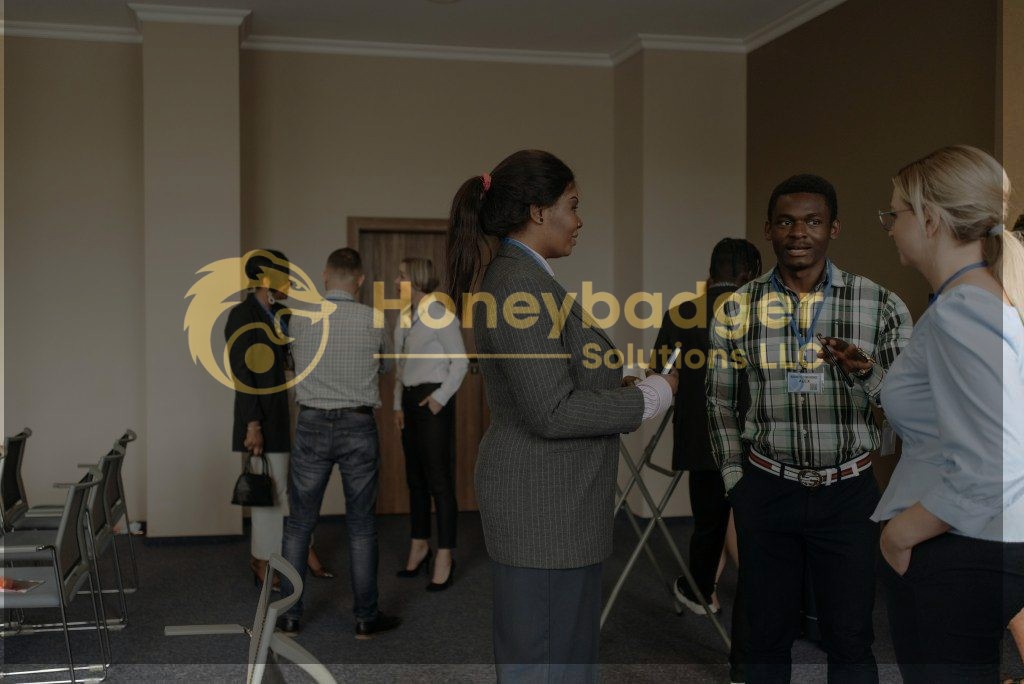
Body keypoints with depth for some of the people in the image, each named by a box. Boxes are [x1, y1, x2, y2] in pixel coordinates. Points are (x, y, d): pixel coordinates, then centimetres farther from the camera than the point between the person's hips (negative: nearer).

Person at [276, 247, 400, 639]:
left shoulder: (300, 320, -4)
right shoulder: (373, 321, -5)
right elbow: (385, 368, 12)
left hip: (312, 426, 1)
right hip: (358, 427, -1)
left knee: (299, 523, 10)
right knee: (361, 526, 7)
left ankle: (290, 615, 15)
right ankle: (365, 617, 14)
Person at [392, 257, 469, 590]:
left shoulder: (440, 316, -9)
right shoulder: (404, 318, 13)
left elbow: (460, 362, -9)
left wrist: (441, 398, -14)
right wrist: (398, 404, 11)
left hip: (433, 401, -7)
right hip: (409, 401, 8)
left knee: (439, 479, -6)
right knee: (415, 477, 11)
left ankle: (445, 557, -1)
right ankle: (419, 547, 20)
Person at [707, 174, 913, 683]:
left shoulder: (882, 306, -4)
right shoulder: (736, 310, 0)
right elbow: (720, 404, 9)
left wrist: (868, 373, -15)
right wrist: (736, 481, 6)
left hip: (848, 493, -1)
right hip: (765, 491, 1)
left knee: (850, 639, 10)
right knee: (768, 637, 13)